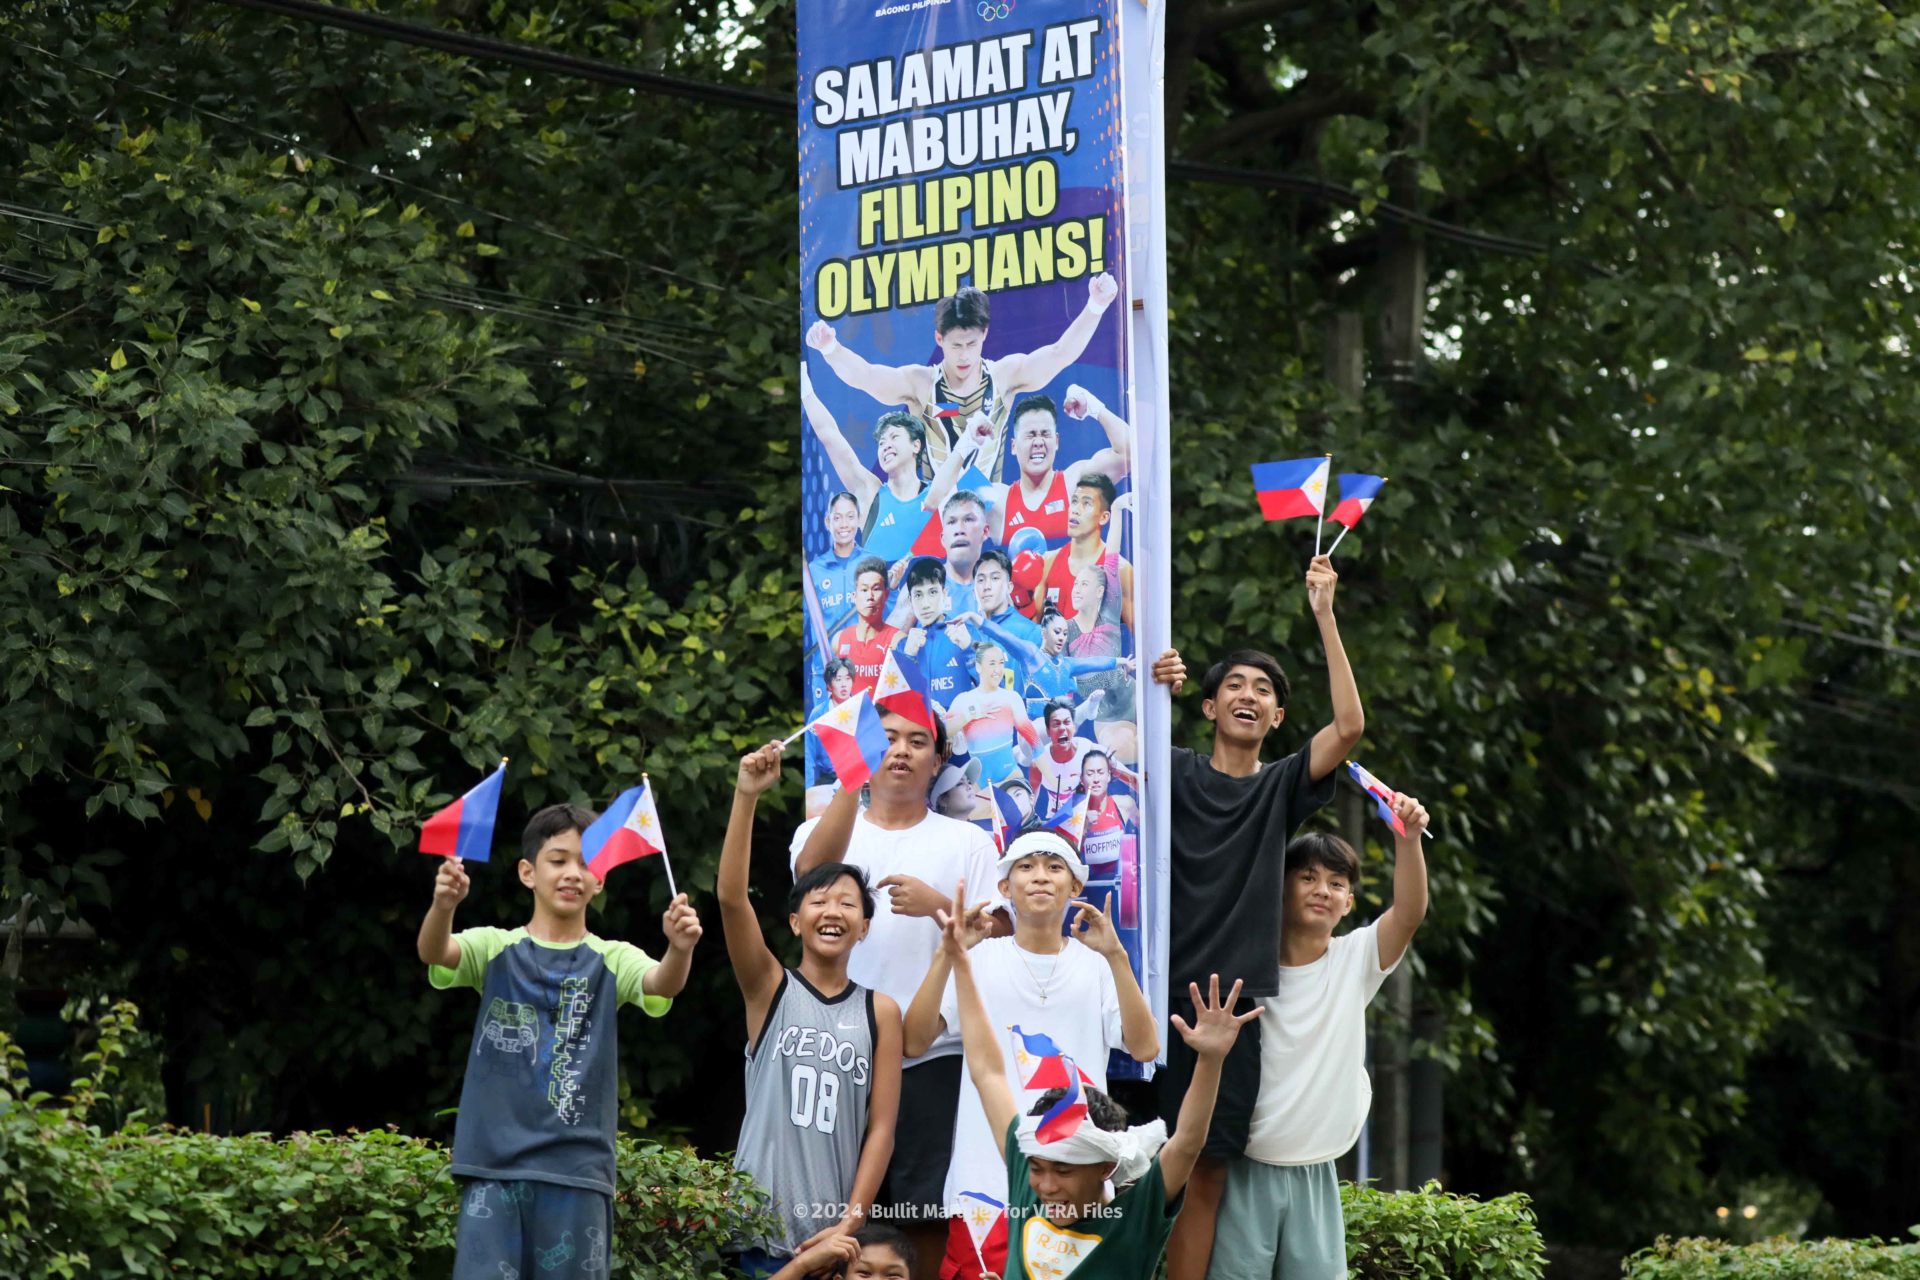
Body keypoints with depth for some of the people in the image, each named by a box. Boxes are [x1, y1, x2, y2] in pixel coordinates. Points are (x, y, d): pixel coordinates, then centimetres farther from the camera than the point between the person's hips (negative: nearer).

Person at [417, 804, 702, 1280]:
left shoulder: (612, 960, 7)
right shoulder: (495, 949, 6)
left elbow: (663, 983, -13)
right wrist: (443, 906, -37)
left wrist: (679, 950, -38)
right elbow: (433, 953, -13)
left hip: (576, 1170, 1)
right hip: (495, 1164, -1)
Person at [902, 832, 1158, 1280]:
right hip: (987, 1181, -1)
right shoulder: (979, 958, 6)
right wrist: (947, 954, -17)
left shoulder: (1097, 964, 7)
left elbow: (1145, 1048, -6)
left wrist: (1115, 956, -16)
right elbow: (914, 1040, -5)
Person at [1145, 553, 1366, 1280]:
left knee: (1205, 1170, 0)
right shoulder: (1175, 772, 9)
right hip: (1163, 989, -1)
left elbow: (1350, 725, -3)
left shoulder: (1281, 788, 11)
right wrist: (1151, 696, -26)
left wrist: (1324, 615, -6)